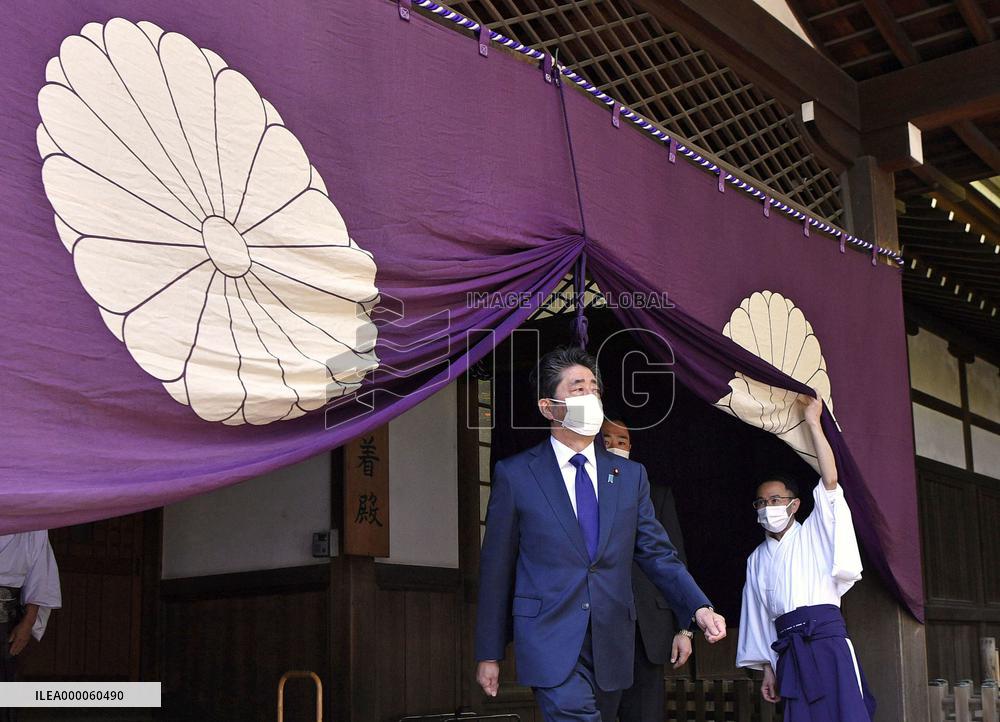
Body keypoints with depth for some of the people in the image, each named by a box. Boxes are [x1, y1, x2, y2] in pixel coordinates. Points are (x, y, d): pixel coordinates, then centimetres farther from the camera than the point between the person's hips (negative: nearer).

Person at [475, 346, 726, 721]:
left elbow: (658, 553, 8)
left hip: (613, 646, 4)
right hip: (550, 645, -4)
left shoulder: (631, 475, 9)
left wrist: (699, 608, -9)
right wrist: (489, 654, 2)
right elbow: (496, 569, 1)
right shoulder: (514, 474, -1)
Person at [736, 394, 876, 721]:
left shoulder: (813, 533, 11)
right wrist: (767, 668, 13)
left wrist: (813, 423, -2)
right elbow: (758, 617, 19)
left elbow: (830, 479, -1)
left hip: (827, 638, -3)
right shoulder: (757, 559, 21)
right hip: (789, 650, 3)